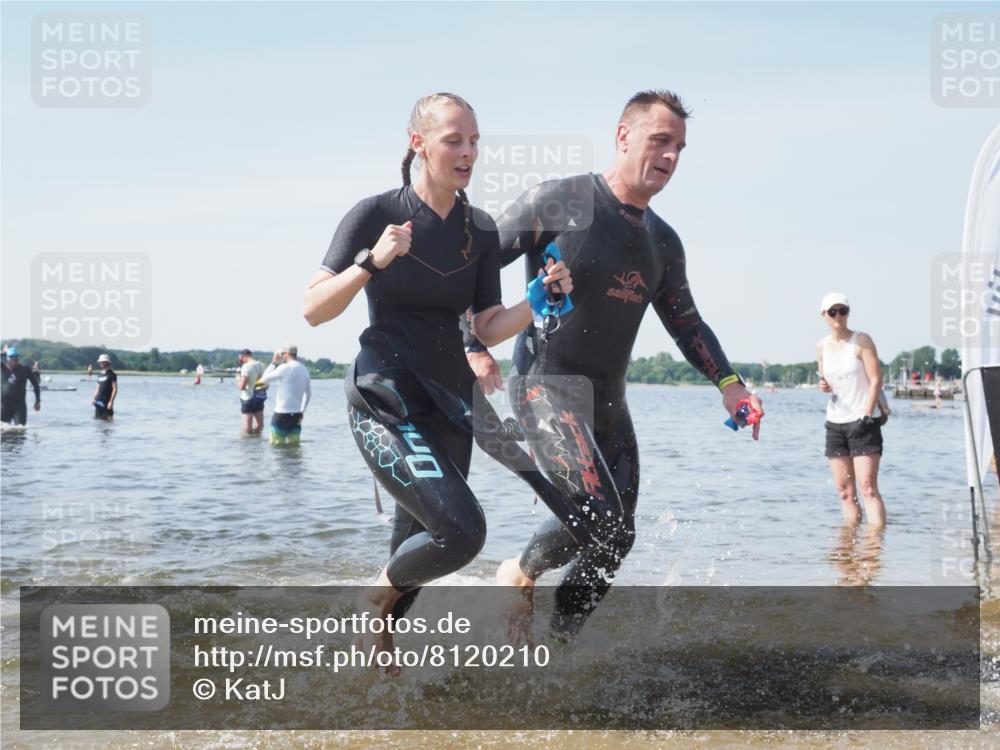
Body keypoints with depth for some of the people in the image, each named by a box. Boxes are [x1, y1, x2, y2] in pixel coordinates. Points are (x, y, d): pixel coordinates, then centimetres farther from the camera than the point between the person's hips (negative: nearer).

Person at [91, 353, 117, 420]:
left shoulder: (112, 374, -5)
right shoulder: (100, 375, 16)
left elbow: (115, 389, -10)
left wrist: (111, 401, -17)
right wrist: (94, 398, 5)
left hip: (107, 402, -7)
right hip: (98, 402, 7)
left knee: (108, 419, -9)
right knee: (97, 419, 6)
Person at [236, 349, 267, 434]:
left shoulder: (246, 366, -16)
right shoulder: (261, 366, 7)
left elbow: (242, 386, -20)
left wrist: (238, 379, -2)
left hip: (248, 399, -7)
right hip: (260, 398, 7)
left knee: (247, 430, -3)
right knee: (259, 426, 14)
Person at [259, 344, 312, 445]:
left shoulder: (284, 368, -12)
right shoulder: (304, 370, 9)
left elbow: (264, 379, -4)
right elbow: (308, 393, 19)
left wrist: (273, 363, 6)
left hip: (282, 414, -6)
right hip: (296, 415, 6)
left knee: (276, 445, -1)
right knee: (294, 445, 8)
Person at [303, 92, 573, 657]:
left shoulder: (481, 229, 6)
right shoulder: (376, 215, -8)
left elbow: (489, 329, 5)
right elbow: (314, 311, -9)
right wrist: (370, 262, -24)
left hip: (449, 404, 6)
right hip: (386, 403, -6)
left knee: (418, 544, 13)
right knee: (463, 530, -21)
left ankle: (381, 634, 40)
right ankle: (379, 594, 8)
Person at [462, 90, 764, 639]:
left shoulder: (663, 242, 11)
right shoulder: (559, 203, -9)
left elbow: (685, 321, 18)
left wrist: (727, 383, 3)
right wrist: (475, 346, -12)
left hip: (608, 401, 7)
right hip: (545, 386, -7)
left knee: (617, 536, 4)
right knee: (597, 514, -22)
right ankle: (519, 573, 6)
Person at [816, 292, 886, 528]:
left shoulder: (862, 340, -4)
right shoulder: (822, 346, 10)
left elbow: (876, 380, -8)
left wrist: (866, 416, -16)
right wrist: (824, 386, -5)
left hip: (862, 422, -5)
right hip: (835, 423, 5)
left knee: (868, 487, -12)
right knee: (844, 490, 4)